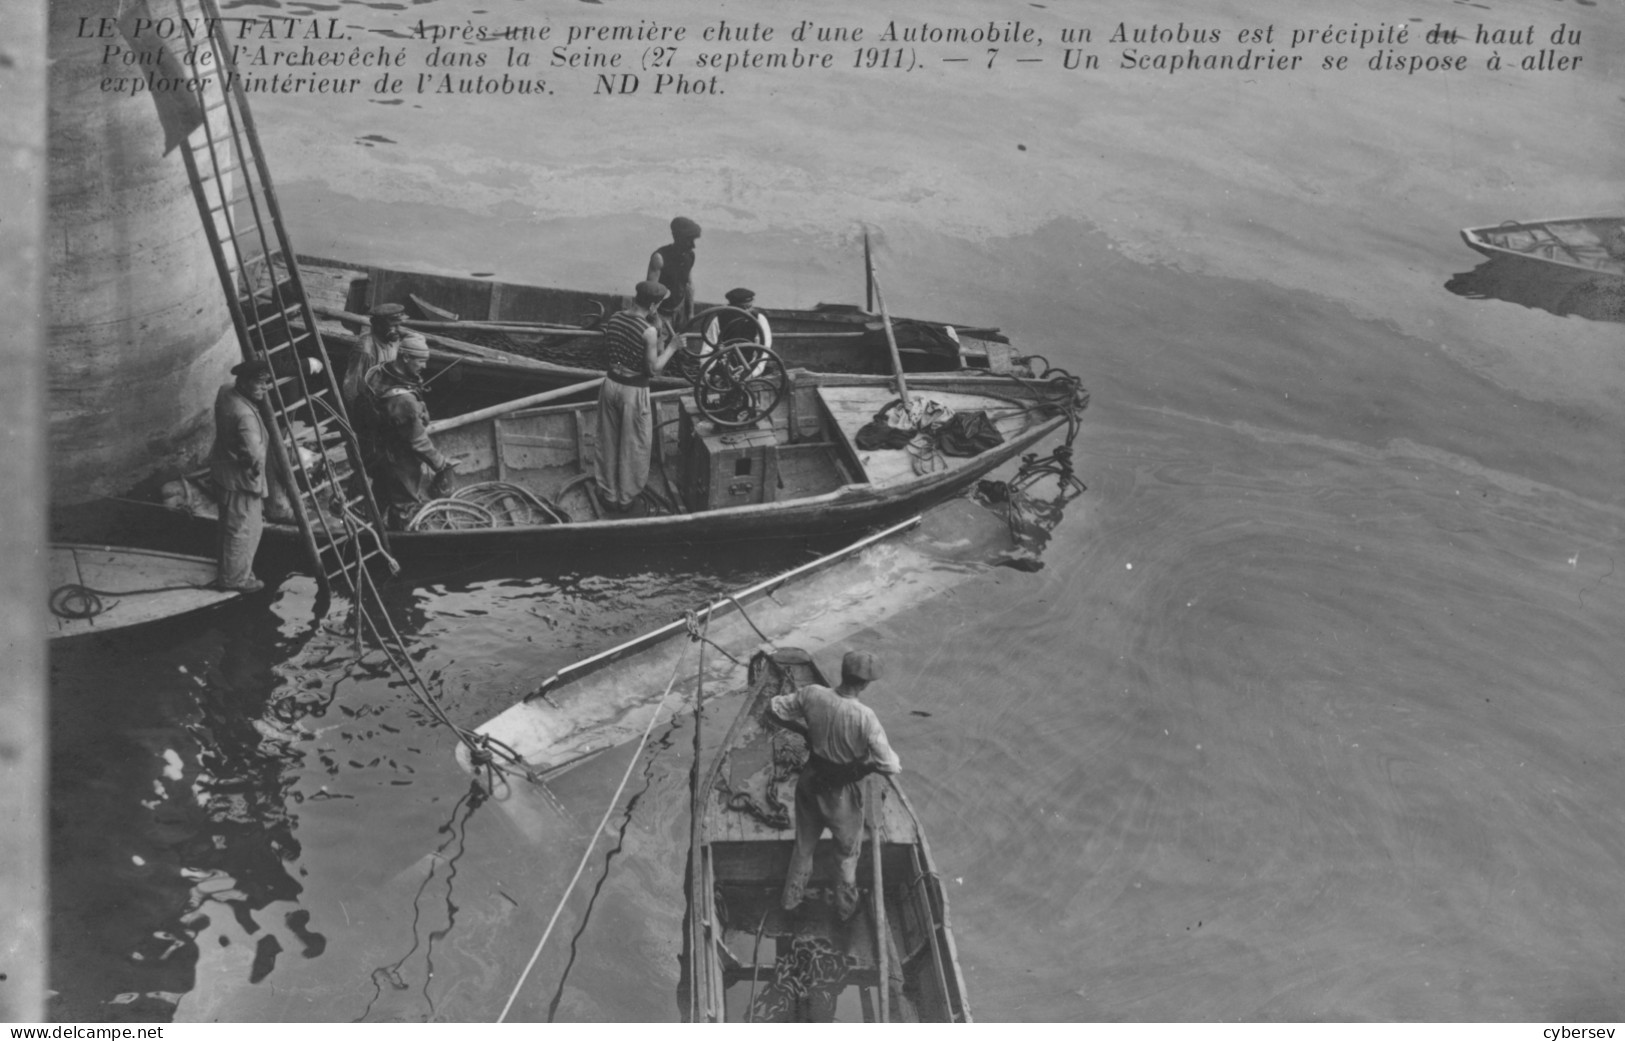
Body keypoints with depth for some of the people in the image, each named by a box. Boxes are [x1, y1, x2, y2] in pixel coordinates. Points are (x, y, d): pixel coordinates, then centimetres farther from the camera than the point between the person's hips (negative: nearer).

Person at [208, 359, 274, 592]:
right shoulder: (245, 415, -33)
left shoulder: (225, 391, -5)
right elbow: (255, 455, -35)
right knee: (244, 529, 9)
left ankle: (227, 568, 44)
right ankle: (235, 578, 25)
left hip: (222, 470, 10)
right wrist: (257, 469, -15)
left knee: (231, 524, 27)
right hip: (240, 479, -10)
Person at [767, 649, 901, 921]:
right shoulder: (864, 717, -34)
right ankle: (845, 906, 44)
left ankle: (792, 899, 48)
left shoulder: (812, 695, -21)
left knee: (804, 844, 29)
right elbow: (890, 765, -27)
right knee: (849, 852, 25)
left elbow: (774, 708, -4)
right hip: (843, 792, -4)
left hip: (810, 782, 4)